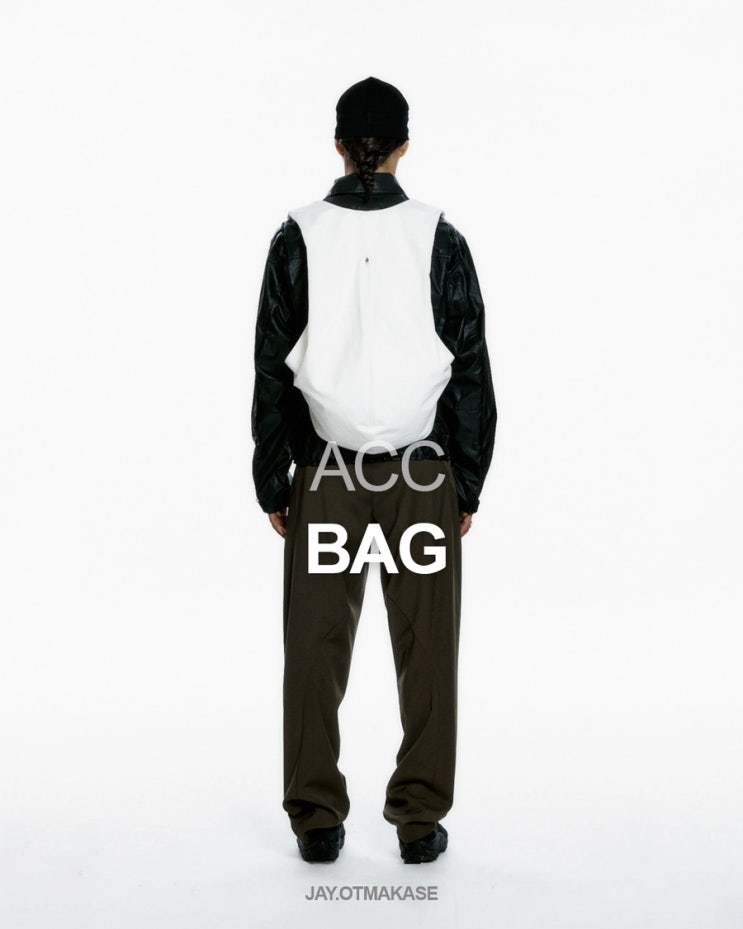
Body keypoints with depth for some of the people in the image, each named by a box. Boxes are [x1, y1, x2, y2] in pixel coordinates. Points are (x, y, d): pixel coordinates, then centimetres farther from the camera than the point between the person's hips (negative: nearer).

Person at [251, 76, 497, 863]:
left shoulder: (298, 238, -3)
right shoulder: (438, 238, -3)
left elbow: (272, 369, 0)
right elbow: (472, 369, -1)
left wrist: (272, 483, 8)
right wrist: (468, 483, 7)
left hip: (324, 474, 0)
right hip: (424, 474, 0)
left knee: (316, 650, 7)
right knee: (426, 651, 7)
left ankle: (317, 819, 14)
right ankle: (420, 819, 13)